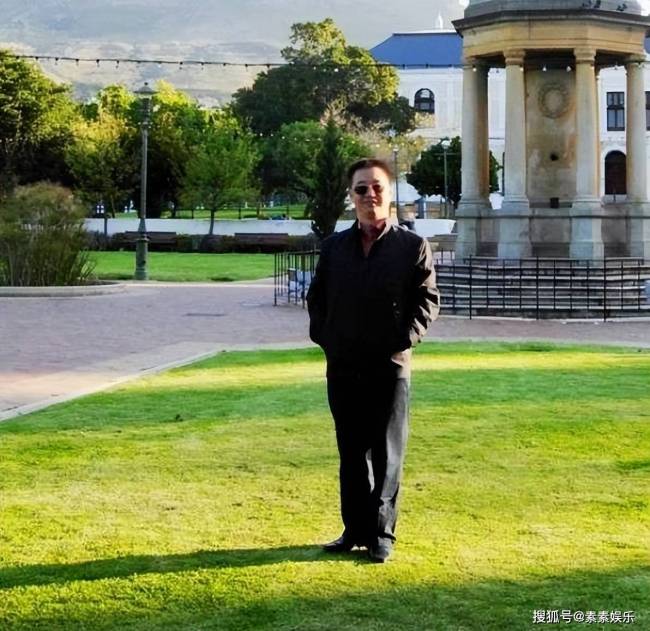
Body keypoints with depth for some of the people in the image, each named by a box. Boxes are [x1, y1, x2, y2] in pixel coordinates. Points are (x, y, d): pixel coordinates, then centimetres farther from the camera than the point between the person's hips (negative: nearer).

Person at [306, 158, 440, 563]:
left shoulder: (413, 246, 1)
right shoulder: (334, 246, 11)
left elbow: (428, 300, 0)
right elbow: (316, 296, 17)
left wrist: (405, 340, -11)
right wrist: (322, 336, 4)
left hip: (390, 366, -3)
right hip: (343, 366, 3)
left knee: (387, 454, 1)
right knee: (351, 452, 10)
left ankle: (381, 534, 8)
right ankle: (355, 529, 19)